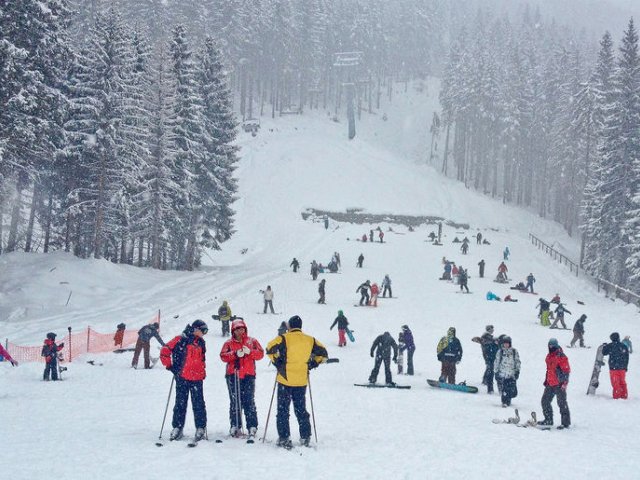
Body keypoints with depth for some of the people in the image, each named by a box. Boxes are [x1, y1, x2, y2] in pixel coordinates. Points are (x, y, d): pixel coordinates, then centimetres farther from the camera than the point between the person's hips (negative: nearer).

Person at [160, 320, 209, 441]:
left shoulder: (201, 343, 13)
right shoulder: (181, 340, -7)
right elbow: (165, 351, -7)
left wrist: (203, 372, 17)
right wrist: (170, 366, -4)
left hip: (197, 378, 4)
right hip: (182, 378, -4)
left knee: (198, 404, 2)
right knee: (180, 403, 4)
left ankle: (201, 428, 7)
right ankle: (177, 427, 11)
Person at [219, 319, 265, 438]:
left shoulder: (252, 341, 13)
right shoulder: (229, 343, 11)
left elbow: (260, 354, 3)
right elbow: (223, 356, -2)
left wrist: (249, 352, -14)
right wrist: (235, 353, -17)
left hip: (248, 375, 0)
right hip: (233, 376, 0)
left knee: (249, 401, -4)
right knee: (235, 402, 1)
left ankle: (252, 427, -3)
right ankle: (235, 426, 6)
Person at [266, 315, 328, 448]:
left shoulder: (284, 338, -7)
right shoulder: (310, 340, 4)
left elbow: (270, 348, -18)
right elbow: (323, 354, 7)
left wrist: (276, 361, -3)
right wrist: (312, 364, 14)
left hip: (285, 379, -3)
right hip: (302, 381, 3)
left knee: (283, 410, 5)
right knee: (301, 409, 15)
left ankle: (284, 438, 1)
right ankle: (305, 438, 15)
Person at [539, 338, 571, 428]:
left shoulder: (561, 356, -11)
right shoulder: (549, 357, 14)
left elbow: (566, 370, -13)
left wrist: (564, 383, -18)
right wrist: (546, 380, 24)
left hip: (559, 384, -9)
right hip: (550, 384, 9)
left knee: (562, 403, -5)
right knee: (545, 401, 11)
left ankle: (566, 423, 0)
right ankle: (548, 420, 22)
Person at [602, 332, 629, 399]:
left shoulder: (610, 346, -9)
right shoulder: (624, 346, 5)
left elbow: (604, 353, 4)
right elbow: (627, 358, 11)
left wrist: (604, 346, 22)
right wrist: (625, 367, 19)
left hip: (614, 367, -4)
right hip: (622, 368, 5)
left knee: (615, 383, -2)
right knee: (622, 382, 13)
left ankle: (617, 396, -5)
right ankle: (624, 395, 16)